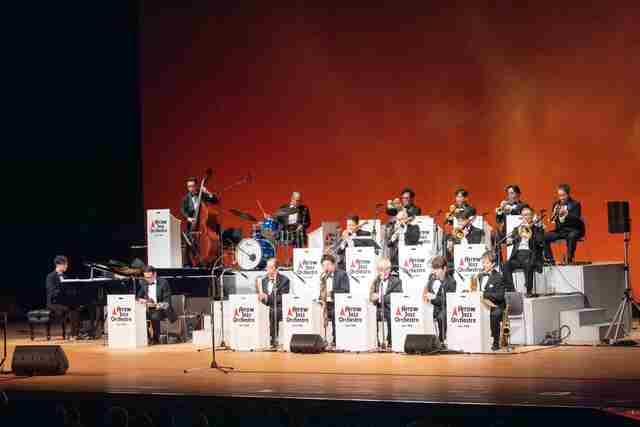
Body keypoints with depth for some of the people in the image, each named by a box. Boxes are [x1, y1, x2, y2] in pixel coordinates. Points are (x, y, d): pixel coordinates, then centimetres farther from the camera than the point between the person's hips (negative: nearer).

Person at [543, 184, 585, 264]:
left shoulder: (575, 204, -3)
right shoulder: (556, 204, 11)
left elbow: (577, 219, -16)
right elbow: (552, 220, 9)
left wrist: (566, 214, -31)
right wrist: (554, 215, -13)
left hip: (573, 230, -5)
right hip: (560, 230, 5)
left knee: (571, 236, -39)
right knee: (544, 237, -15)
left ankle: (569, 259, -29)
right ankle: (550, 260, -7)